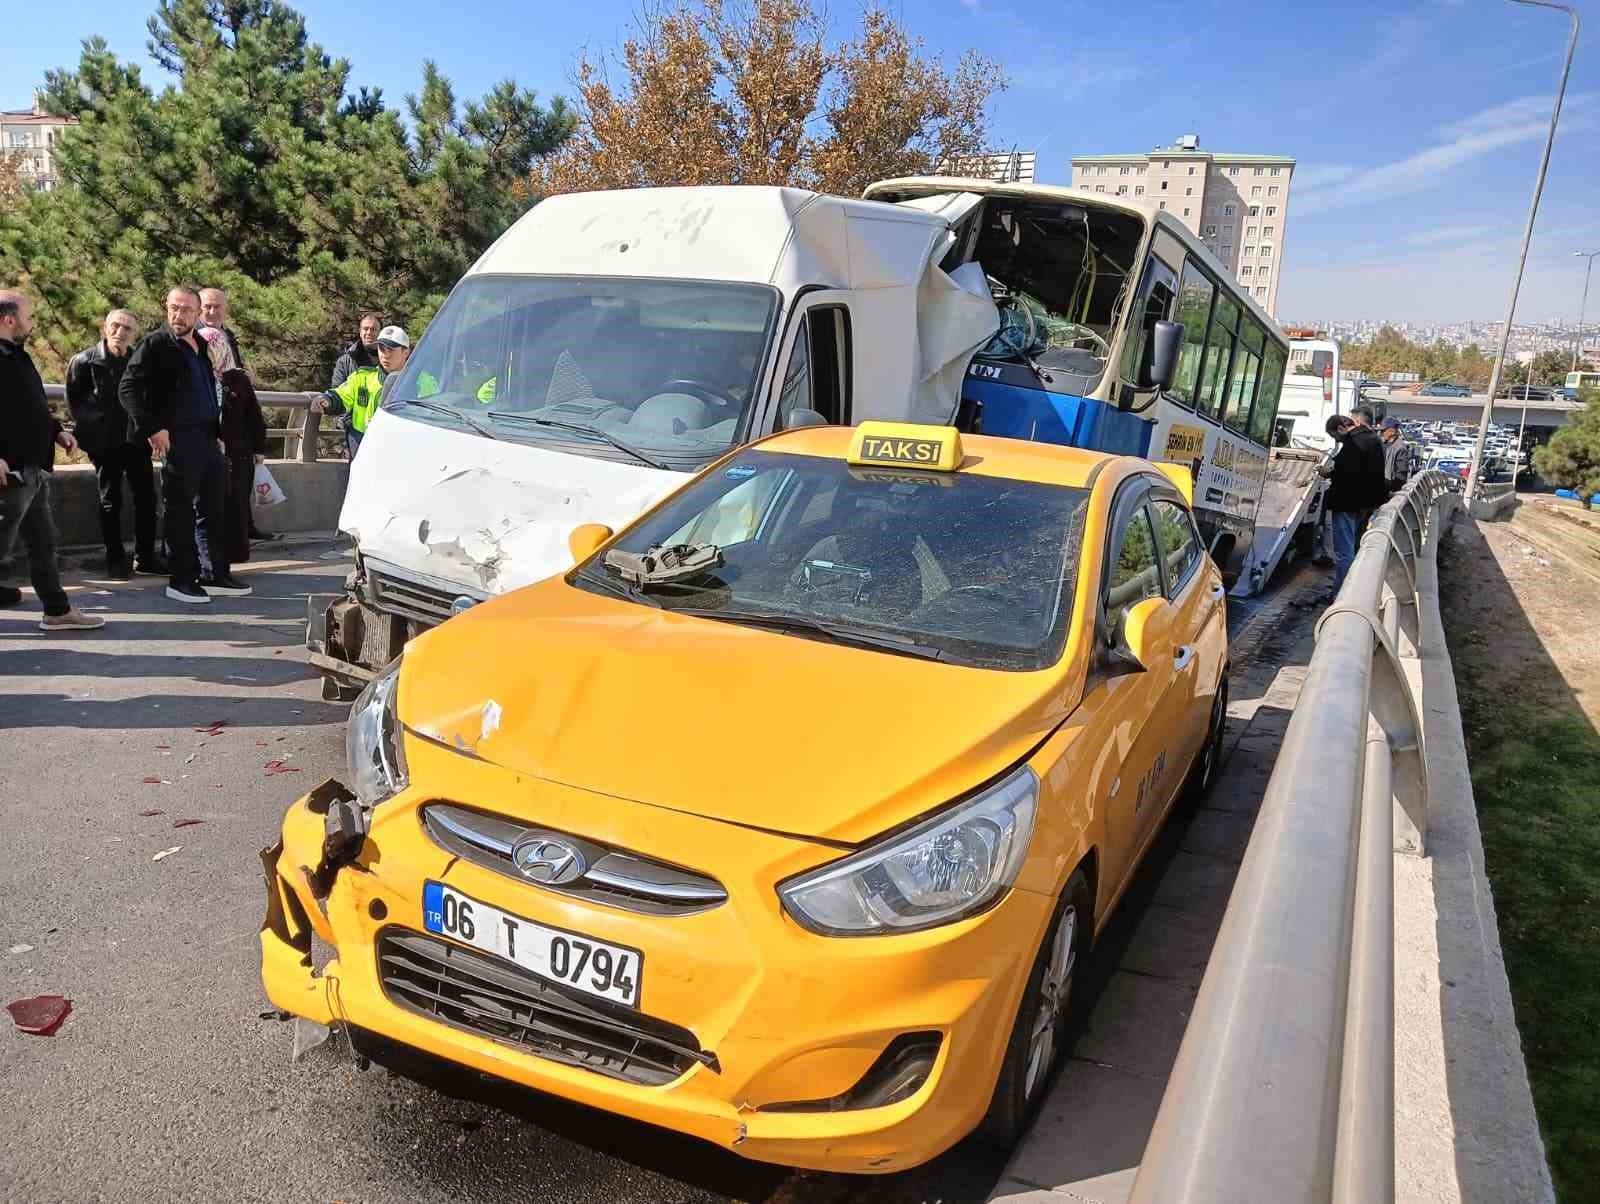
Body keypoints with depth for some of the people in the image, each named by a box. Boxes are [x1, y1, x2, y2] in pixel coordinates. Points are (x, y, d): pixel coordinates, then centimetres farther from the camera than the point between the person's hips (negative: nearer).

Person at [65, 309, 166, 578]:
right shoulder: (84, 361, -4)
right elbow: (74, 400, 5)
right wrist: (87, 431, 4)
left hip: (137, 440, 3)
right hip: (105, 443, -3)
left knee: (146, 498, 3)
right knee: (110, 502, 5)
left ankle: (145, 557, 12)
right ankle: (115, 559, 12)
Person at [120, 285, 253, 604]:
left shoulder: (202, 345, 16)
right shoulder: (155, 344, -5)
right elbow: (128, 389, -11)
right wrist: (152, 429, -18)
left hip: (209, 439, 7)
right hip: (178, 440, -7)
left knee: (215, 509, 11)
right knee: (181, 510, -1)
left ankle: (218, 575, 20)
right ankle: (181, 580, 8)